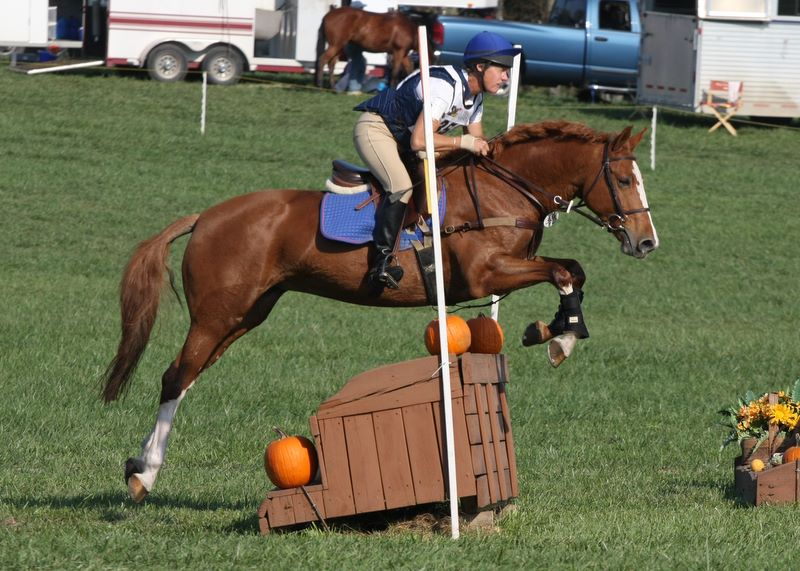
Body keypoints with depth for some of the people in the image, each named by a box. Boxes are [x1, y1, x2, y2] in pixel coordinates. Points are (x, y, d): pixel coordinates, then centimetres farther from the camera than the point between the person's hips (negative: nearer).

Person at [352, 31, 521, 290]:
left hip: (403, 137, 10)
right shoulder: (445, 87, -29)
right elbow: (418, 141, -34)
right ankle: (383, 260, -30)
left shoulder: (474, 97, 3)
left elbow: (478, 142, 11)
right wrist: (464, 142, -29)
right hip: (375, 128, -10)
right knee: (402, 185, -32)